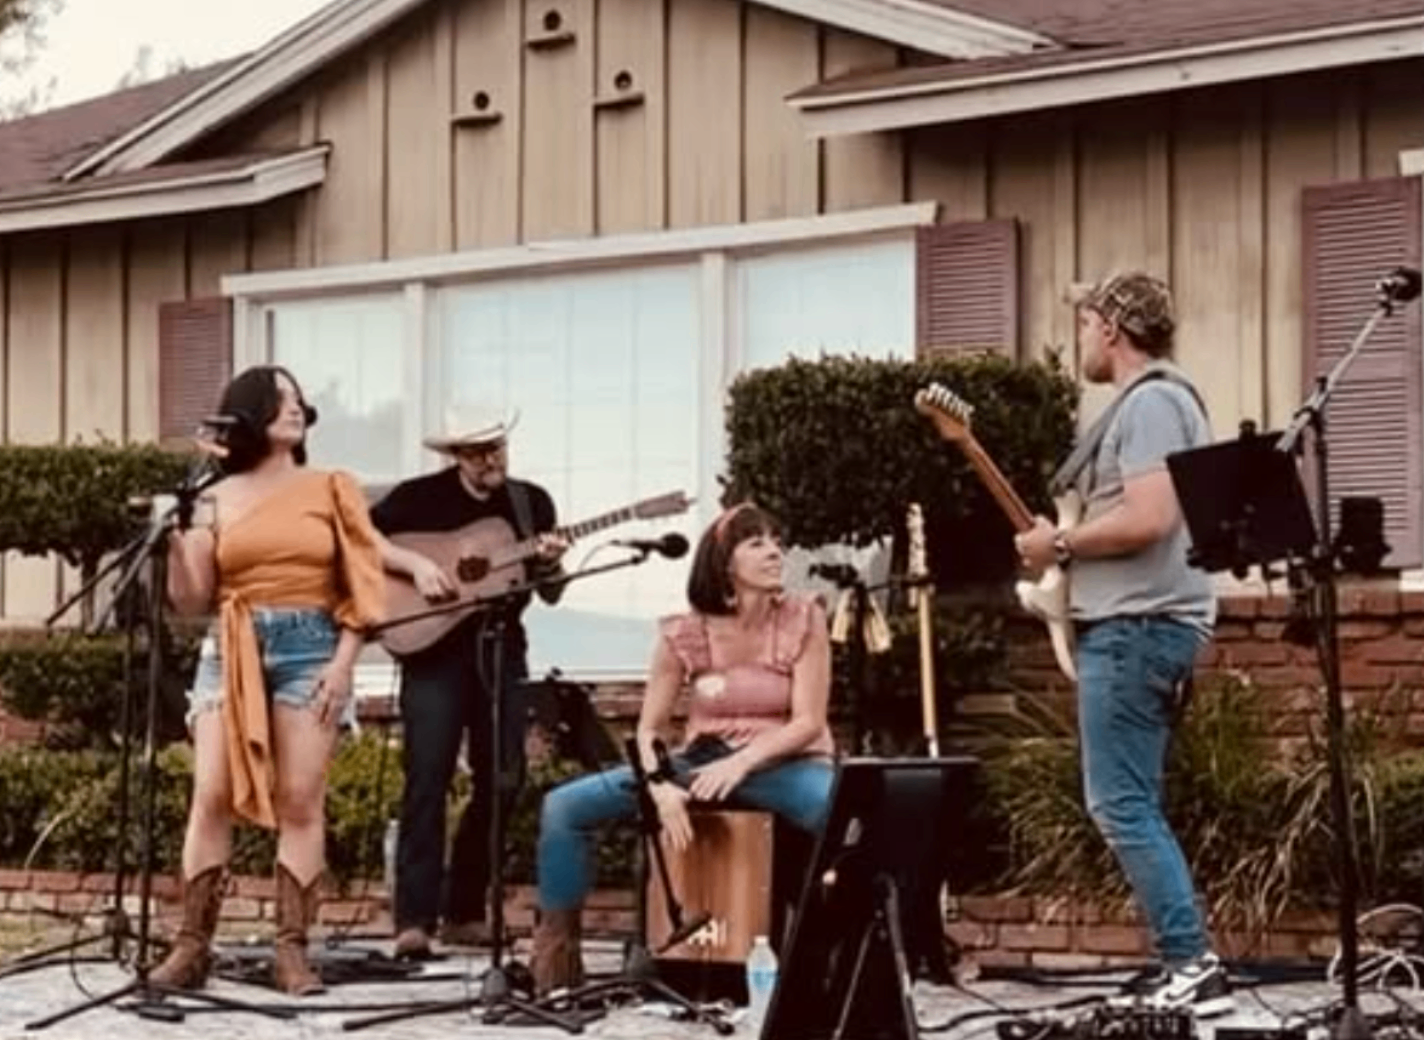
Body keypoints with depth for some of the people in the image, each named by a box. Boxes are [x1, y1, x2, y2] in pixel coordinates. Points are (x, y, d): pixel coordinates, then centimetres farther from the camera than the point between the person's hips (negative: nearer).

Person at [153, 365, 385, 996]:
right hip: (232, 650, 1)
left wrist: (343, 662, -6)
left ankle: (292, 952, -4)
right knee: (213, 797, -9)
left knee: (300, 803, -6)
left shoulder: (330, 488, 9)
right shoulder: (217, 497, 10)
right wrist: (177, 535, -8)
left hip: (310, 648, -1)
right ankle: (191, 946, -6)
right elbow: (191, 600, 7)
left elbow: (361, 584, 5)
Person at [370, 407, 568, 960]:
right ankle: (414, 920, -15)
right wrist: (416, 564, -18)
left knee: (502, 782, 3)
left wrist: (549, 563, -12)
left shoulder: (531, 503, 9)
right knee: (427, 779, -12)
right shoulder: (421, 497, -2)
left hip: (501, 650, 4)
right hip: (434, 649, -4)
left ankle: (464, 912, 15)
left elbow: (549, 594, 10)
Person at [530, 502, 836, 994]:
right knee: (563, 806, -12)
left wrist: (741, 762, -26)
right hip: (701, 763, 3)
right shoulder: (685, 633, -4)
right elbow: (649, 728, 0)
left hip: (783, 765, -3)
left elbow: (807, 722, -12)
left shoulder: (803, 620, -8)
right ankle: (557, 944, 2)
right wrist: (660, 786, -21)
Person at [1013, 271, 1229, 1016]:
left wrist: (1058, 545, -13)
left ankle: (1192, 966, -13)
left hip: (1135, 626, -11)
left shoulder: (1148, 402, -13)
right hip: (1140, 623, 11)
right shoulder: (1156, 399, 20)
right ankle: (1182, 964, 12)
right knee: (1133, 806, 12)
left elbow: (1149, 518, -24)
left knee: (1119, 806, -11)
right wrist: (1067, 541, 15)